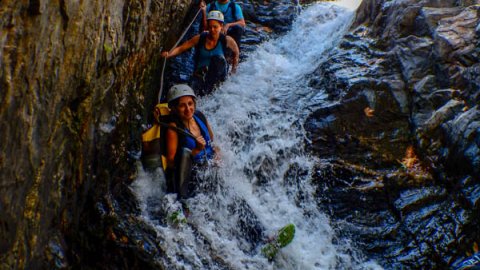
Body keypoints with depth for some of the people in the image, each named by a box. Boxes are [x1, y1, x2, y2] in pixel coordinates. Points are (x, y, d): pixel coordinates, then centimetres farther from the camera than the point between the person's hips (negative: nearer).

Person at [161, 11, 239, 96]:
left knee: (218, 58, -27)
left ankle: (211, 87, -14)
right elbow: (181, 48, -6)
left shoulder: (226, 40, -8)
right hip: (200, 72, 0)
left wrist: (234, 68, 8)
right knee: (200, 92, -22)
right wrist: (168, 54, -24)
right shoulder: (200, 39, -7)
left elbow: (236, 52, 11)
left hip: (217, 73, 1)